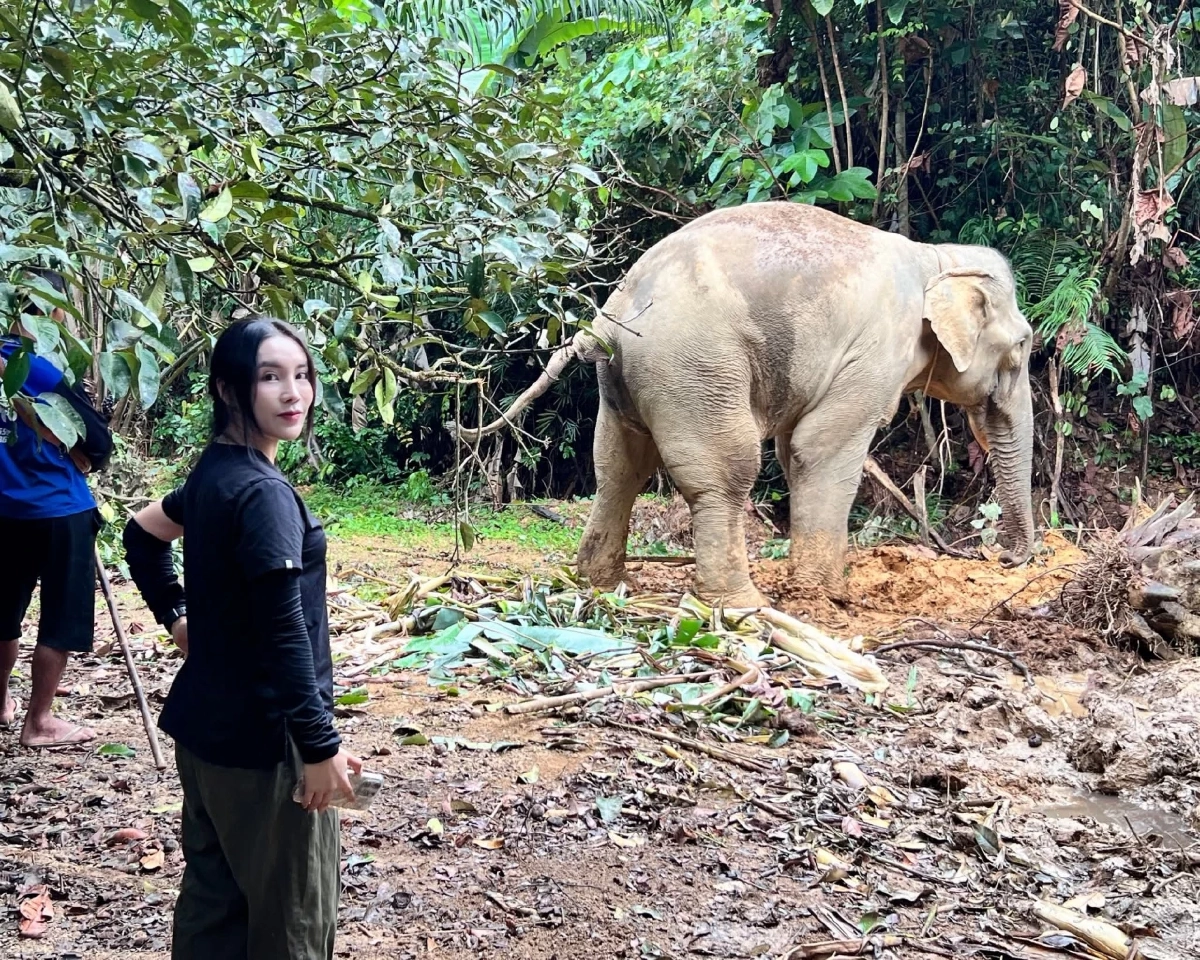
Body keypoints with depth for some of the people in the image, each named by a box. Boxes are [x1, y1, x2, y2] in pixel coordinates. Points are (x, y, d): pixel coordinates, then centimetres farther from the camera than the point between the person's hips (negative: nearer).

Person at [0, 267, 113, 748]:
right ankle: (40, 721, 12)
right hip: (57, 508, -7)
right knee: (62, 618, 6)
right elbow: (98, 443, -12)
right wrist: (80, 461, 6)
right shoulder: (48, 369, -17)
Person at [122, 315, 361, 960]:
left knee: (213, 890, 19)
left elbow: (143, 533, 23)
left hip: (207, 721, 9)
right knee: (293, 907, 5)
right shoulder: (263, 492, -22)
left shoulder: (214, 472, 6)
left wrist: (176, 616, 20)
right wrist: (320, 744, -20)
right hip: (264, 733, -9)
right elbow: (283, 631, -24)